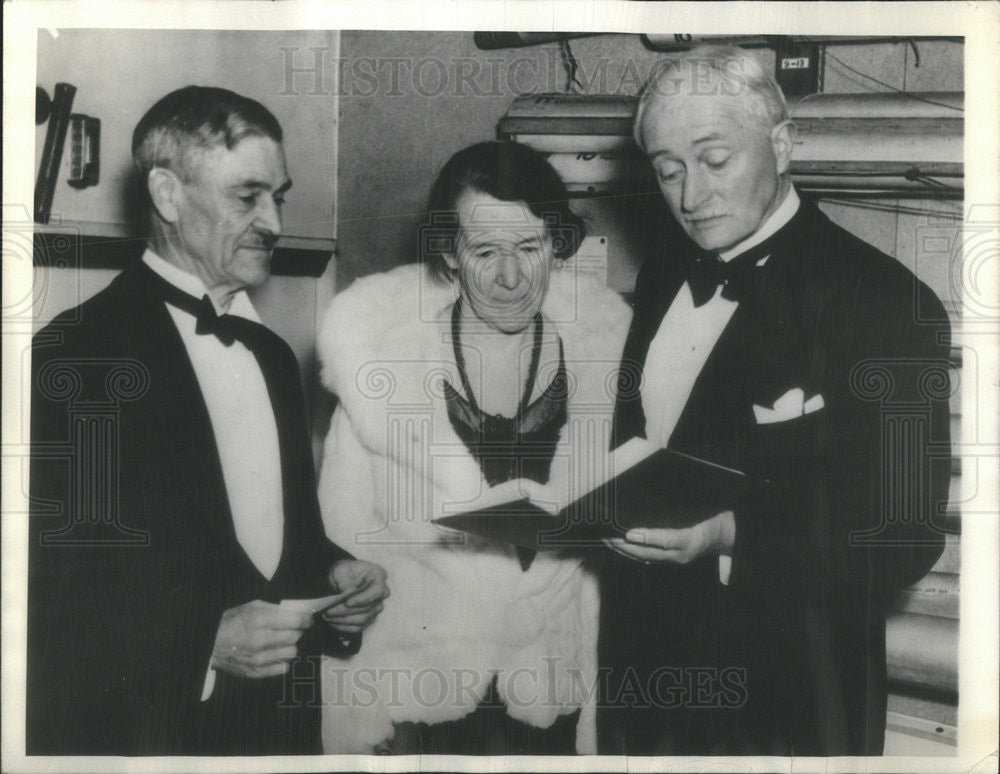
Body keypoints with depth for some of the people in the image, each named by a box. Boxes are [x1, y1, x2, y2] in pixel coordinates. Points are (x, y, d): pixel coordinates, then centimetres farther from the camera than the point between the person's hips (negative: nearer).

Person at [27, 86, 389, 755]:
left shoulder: (273, 355, 9)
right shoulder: (75, 354, -14)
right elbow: (48, 593, -17)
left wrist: (334, 576, -2)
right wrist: (207, 642, -24)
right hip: (144, 731, -6)